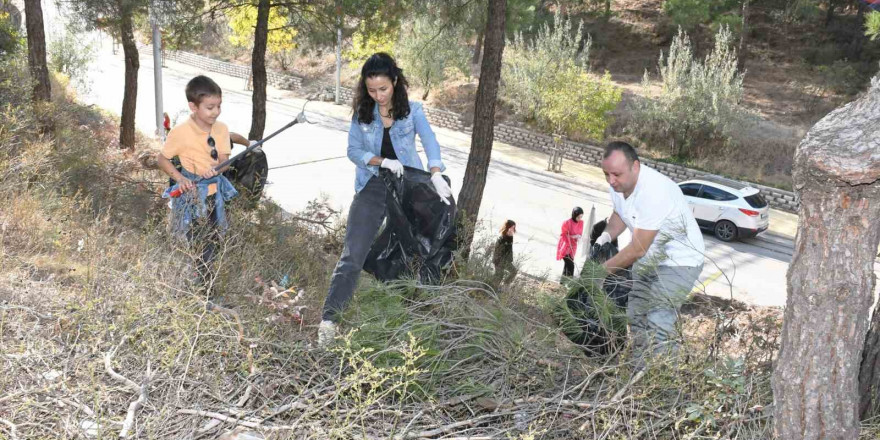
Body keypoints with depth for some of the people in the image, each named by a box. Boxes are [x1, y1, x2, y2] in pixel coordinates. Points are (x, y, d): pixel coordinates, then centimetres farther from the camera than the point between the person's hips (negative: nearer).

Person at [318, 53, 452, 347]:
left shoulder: (412, 110, -2)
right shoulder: (362, 113, 3)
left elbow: (430, 142, -16)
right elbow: (354, 150, -2)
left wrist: (436, 175, -34)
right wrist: (382, 161, -21)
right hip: (372, 187, 0)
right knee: (352, 254, -11)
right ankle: (329, 319, -13)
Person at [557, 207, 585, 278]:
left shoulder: (581, 222, -4)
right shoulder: (567, 223, -23)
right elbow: (563, 235, -13)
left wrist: (578, 237, -14)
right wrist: (572, 236, -26)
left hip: (573, 246, 7)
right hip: (565, 246, -6)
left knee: (568, 264, 18)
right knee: (570, 265, -14)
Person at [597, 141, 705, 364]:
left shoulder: (654, 192, -35)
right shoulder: (618, 184, -9)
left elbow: (637, 249, -31)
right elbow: (620, 214, 13)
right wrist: (606, 236, -8)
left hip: (680, 260, -8)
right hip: (649, 256, 9)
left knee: (658, 321, -19)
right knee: (636, 315, 12)